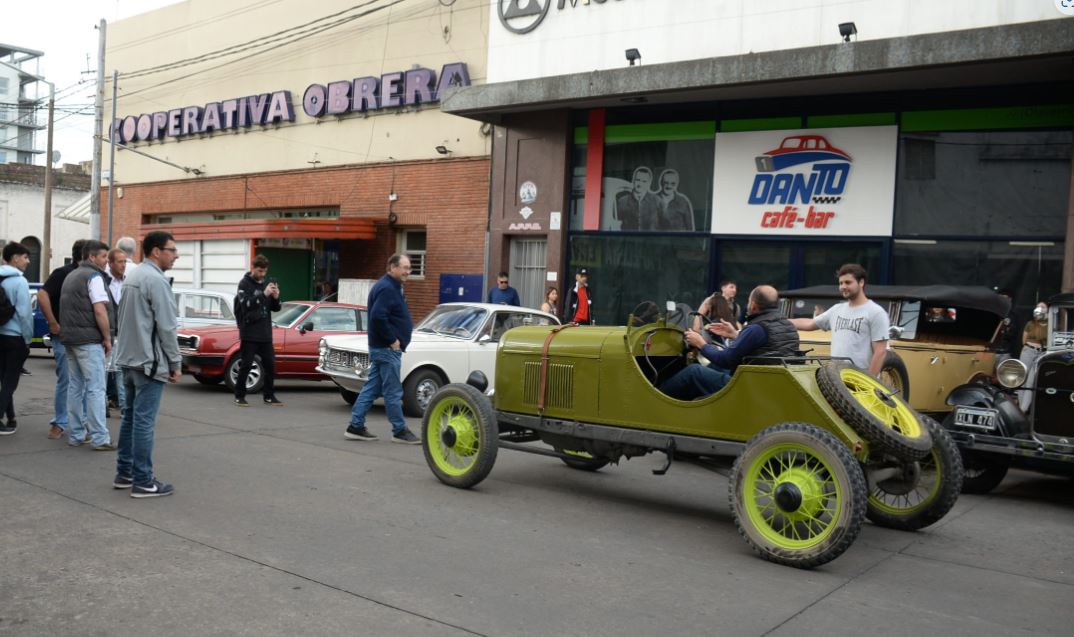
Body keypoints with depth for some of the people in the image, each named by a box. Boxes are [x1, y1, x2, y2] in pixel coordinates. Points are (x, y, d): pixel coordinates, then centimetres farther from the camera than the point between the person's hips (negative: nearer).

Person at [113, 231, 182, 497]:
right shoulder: (156, 280, -15)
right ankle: (143, 482, -2)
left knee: (130, 417, 15)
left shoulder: (132, 277, 15)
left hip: (128, 359, 10)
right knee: (144, 421, -6)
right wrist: (176, 362, -10)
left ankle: (124, 473, 21)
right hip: (149, 361, -10)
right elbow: (166, 326, -17)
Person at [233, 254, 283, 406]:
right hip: (249, 333, -5)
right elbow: (245, 304, -19)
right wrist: (263, 294, -27)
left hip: (265, 333, 5)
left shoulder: (267, 282, 11)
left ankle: (269, 395, 15)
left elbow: (275, 308, 13)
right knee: (246, 365, 0)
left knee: (270, 364, 6)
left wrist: (276, 298, -8)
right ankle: (239, 396, 9)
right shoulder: (245, 284, -4)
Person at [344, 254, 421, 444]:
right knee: (393, 392, -2)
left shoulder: (390, 287, 15)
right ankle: (399, 431, 6)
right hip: (387, 349, -10)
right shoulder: (386, 289, -16)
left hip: (380, 348, 10)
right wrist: (392, 340, -20)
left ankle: (356, 427, 15)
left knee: (371, 388, 12)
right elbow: (378, 317, -28)